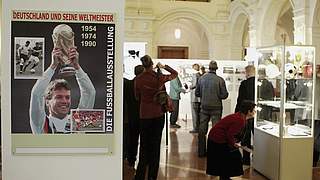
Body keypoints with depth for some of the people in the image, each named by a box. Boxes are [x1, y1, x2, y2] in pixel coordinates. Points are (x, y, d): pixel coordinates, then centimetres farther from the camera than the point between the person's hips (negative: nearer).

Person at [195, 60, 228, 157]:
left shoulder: (201, 78, -3)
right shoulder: (220, 80, -12)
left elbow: (197, 93, 4)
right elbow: (224, 95, -10)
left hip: (204, 107, 3)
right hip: (216, 107, -3)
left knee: (202, 129, 10)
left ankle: (201, 151, 16)